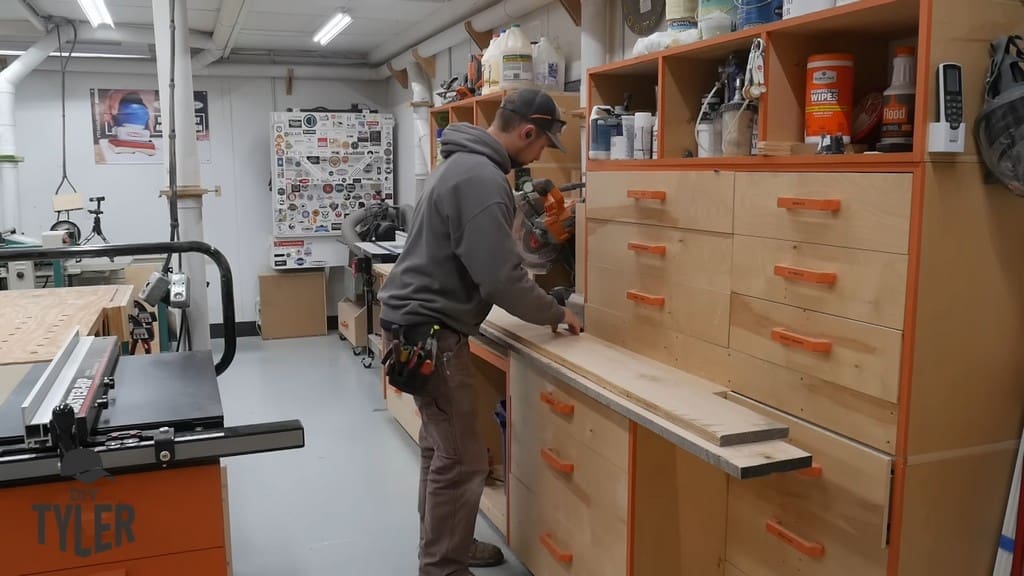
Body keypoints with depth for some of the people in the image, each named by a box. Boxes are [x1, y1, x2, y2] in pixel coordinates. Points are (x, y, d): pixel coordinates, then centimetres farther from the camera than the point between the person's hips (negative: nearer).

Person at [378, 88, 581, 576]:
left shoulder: (464, 163, 14)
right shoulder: (482, 179, -21)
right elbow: (501, 279, -23)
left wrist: (541, 305, 18)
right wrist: (555, 313, -6)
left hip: (419, 321, 11)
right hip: (429, 331, -11)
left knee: (441, 446, 18)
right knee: (462, 459, -2)